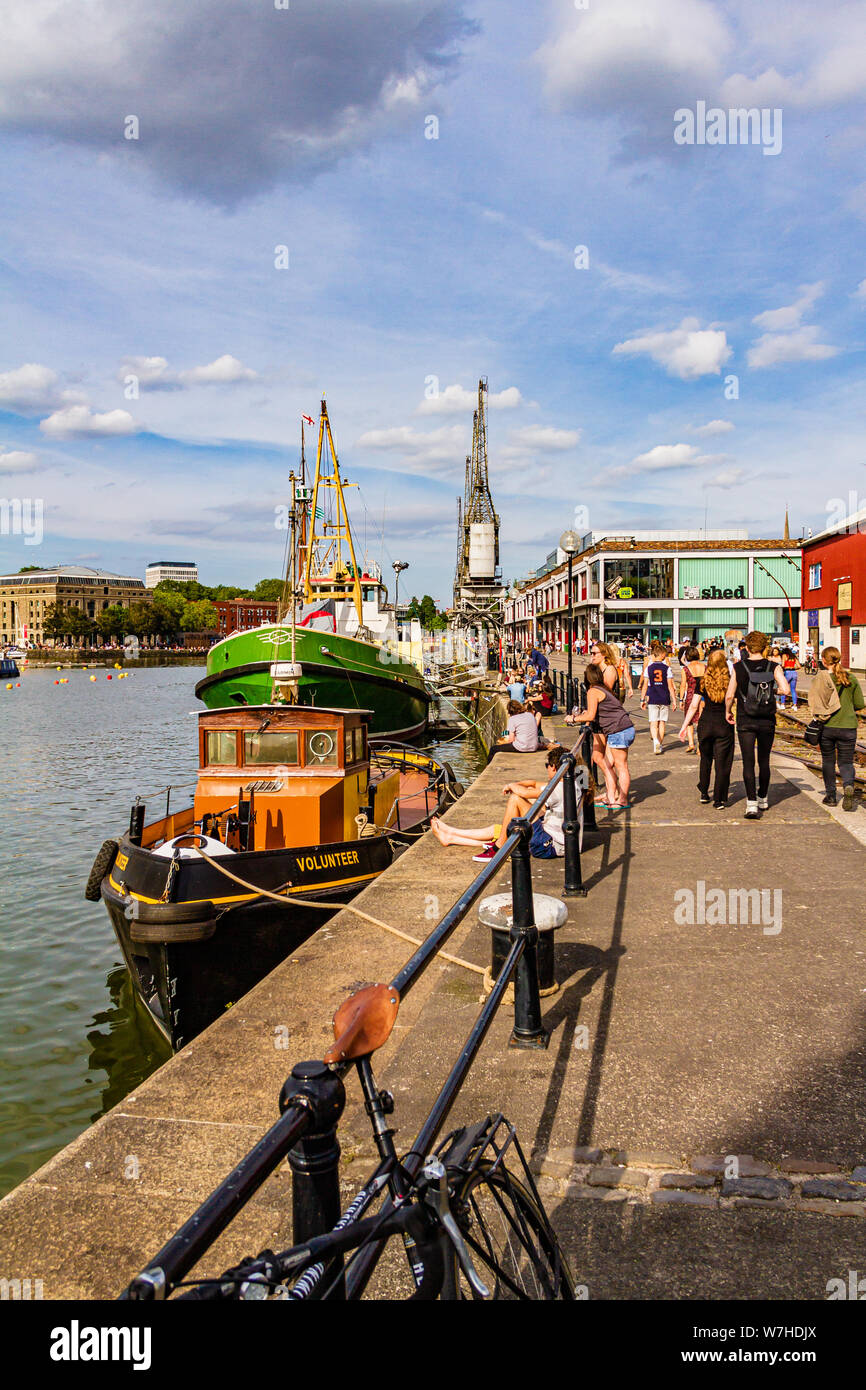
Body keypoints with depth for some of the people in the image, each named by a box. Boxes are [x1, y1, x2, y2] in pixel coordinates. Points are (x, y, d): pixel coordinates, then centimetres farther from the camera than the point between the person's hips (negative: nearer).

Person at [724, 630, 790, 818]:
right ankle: (763, 798, 32)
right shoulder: (773, 667, -5)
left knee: (748, 762, -1)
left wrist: (728, 711, 12)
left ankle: (752, 803, -12)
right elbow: (786, 690, -14)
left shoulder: (738, 668, -6)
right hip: (767, 721, 2)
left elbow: (729, 696, -7)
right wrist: (779, 681, 7)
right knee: (764, 761, 17)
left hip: (745, 721, -2)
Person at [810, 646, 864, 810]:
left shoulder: (819, 679, -6)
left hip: (826, 727, -1)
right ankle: (848, 786, -18)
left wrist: (818, 718, 6)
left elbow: (813, 705, -10)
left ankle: (830, 795, 19)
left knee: (828, 761, 15)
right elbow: (860, 704, 5)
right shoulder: (851, 679, 1)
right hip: (848, 726, 1)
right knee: (846, 761, 10)